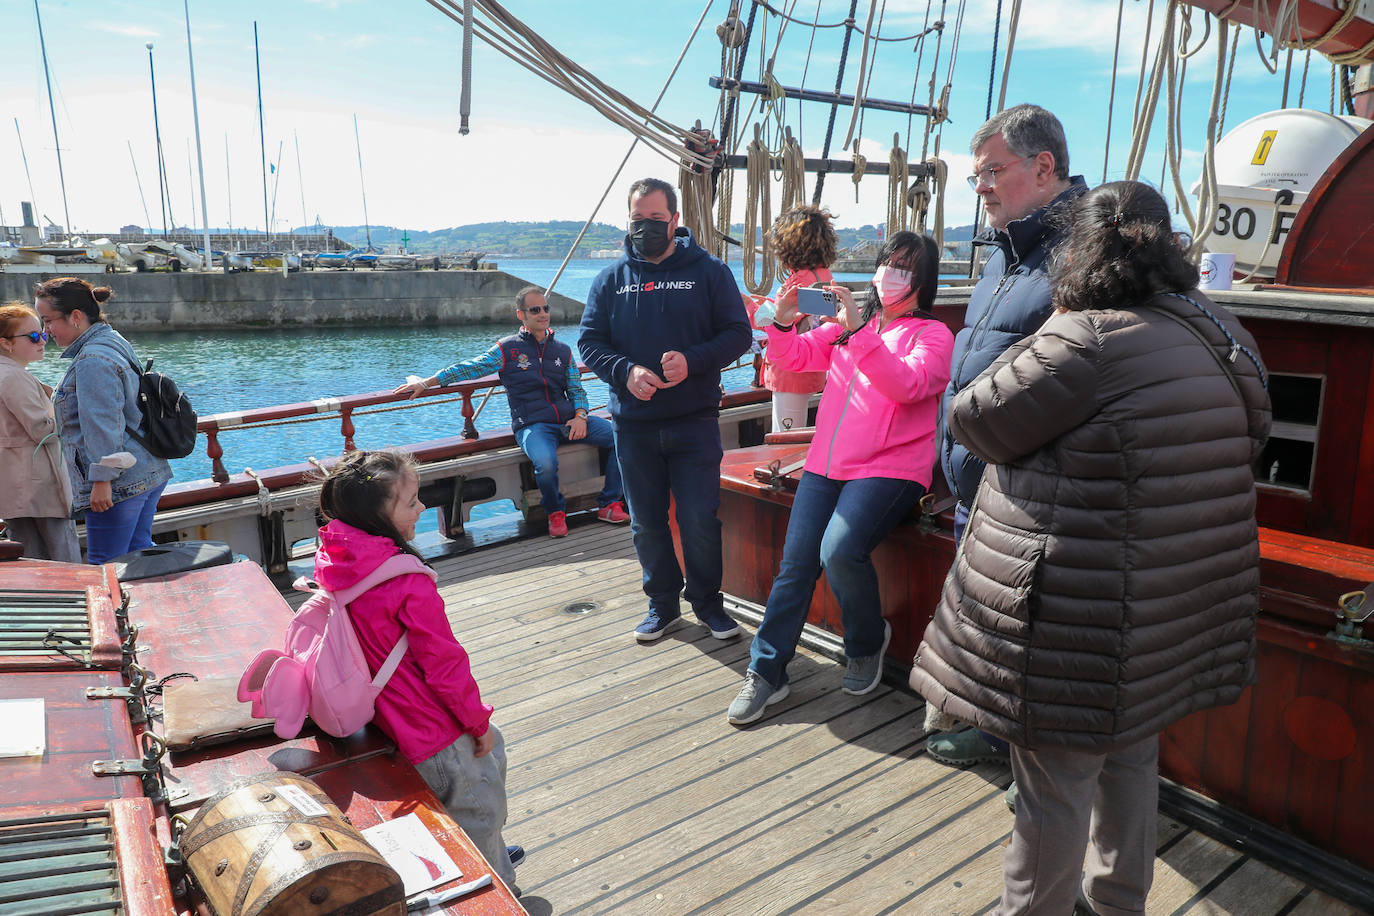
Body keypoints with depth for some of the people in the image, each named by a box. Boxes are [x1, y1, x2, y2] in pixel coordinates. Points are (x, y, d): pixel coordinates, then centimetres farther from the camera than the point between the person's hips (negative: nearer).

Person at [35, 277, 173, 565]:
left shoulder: (93, 360, -17)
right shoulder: (115, 342, 15)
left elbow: (103, 425, -21)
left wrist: (102, 481, -21)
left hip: (121, 484, -10)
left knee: (104, 565, -3)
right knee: (139, 553, 14)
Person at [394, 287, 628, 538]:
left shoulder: (563, 350, 18)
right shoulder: (507, 349, 8)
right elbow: (470, 368, 6)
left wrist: (580, 416, -2)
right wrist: (425, 382, 0)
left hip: (569, 420, 4)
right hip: (532, 424, -4)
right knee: (545, 463, -37)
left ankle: (609, 504, -3)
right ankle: (555, 512, -5)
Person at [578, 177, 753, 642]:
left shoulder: (709, 271, 1)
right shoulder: (611, 279, 7)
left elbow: (737, 334, -2)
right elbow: (589, 342, 6)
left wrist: (692, 361, -19)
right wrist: (626, 371, -14)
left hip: (694, 421, -2)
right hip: (633, 425, 3)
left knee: (700, 521, 1)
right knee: (646, 524, 12)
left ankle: (707, 601, 23)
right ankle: (662, 603, 30)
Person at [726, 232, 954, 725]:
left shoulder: (933, 334, 3)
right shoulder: (848, 324, 18)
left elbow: (907, 385, -17)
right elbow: (793, 355, 11)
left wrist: (861, 333, -24)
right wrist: (784, 322, -9)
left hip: (890, 467, -4)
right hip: (826, 463, 5)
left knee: (840, 551, -25)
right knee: (795, 564, -6)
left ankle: (867, 643, 4)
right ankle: (766, 672, 6)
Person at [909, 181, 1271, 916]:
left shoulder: (1089, 341, -23)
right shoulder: (1215, 330, 5)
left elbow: (971, 419, -15)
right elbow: (1252, 434, 20)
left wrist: (1052, 329, -4)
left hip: (1083, 616, -9)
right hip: (1180, 602, 9)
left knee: (1055, 780, 8)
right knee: (1131, 754, 25)